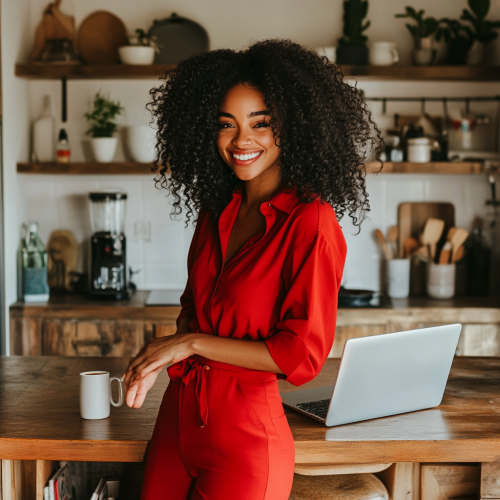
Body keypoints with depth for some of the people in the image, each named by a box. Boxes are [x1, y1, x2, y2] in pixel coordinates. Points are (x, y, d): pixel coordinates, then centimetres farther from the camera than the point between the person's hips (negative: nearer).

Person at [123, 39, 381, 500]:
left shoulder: (311, 223, -15)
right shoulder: (216, 211, 6)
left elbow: (303, 354, -17)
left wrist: (191, 344, -13)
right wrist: (159, 359, -1)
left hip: (246, 432, -6)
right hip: (178, 416, 6)